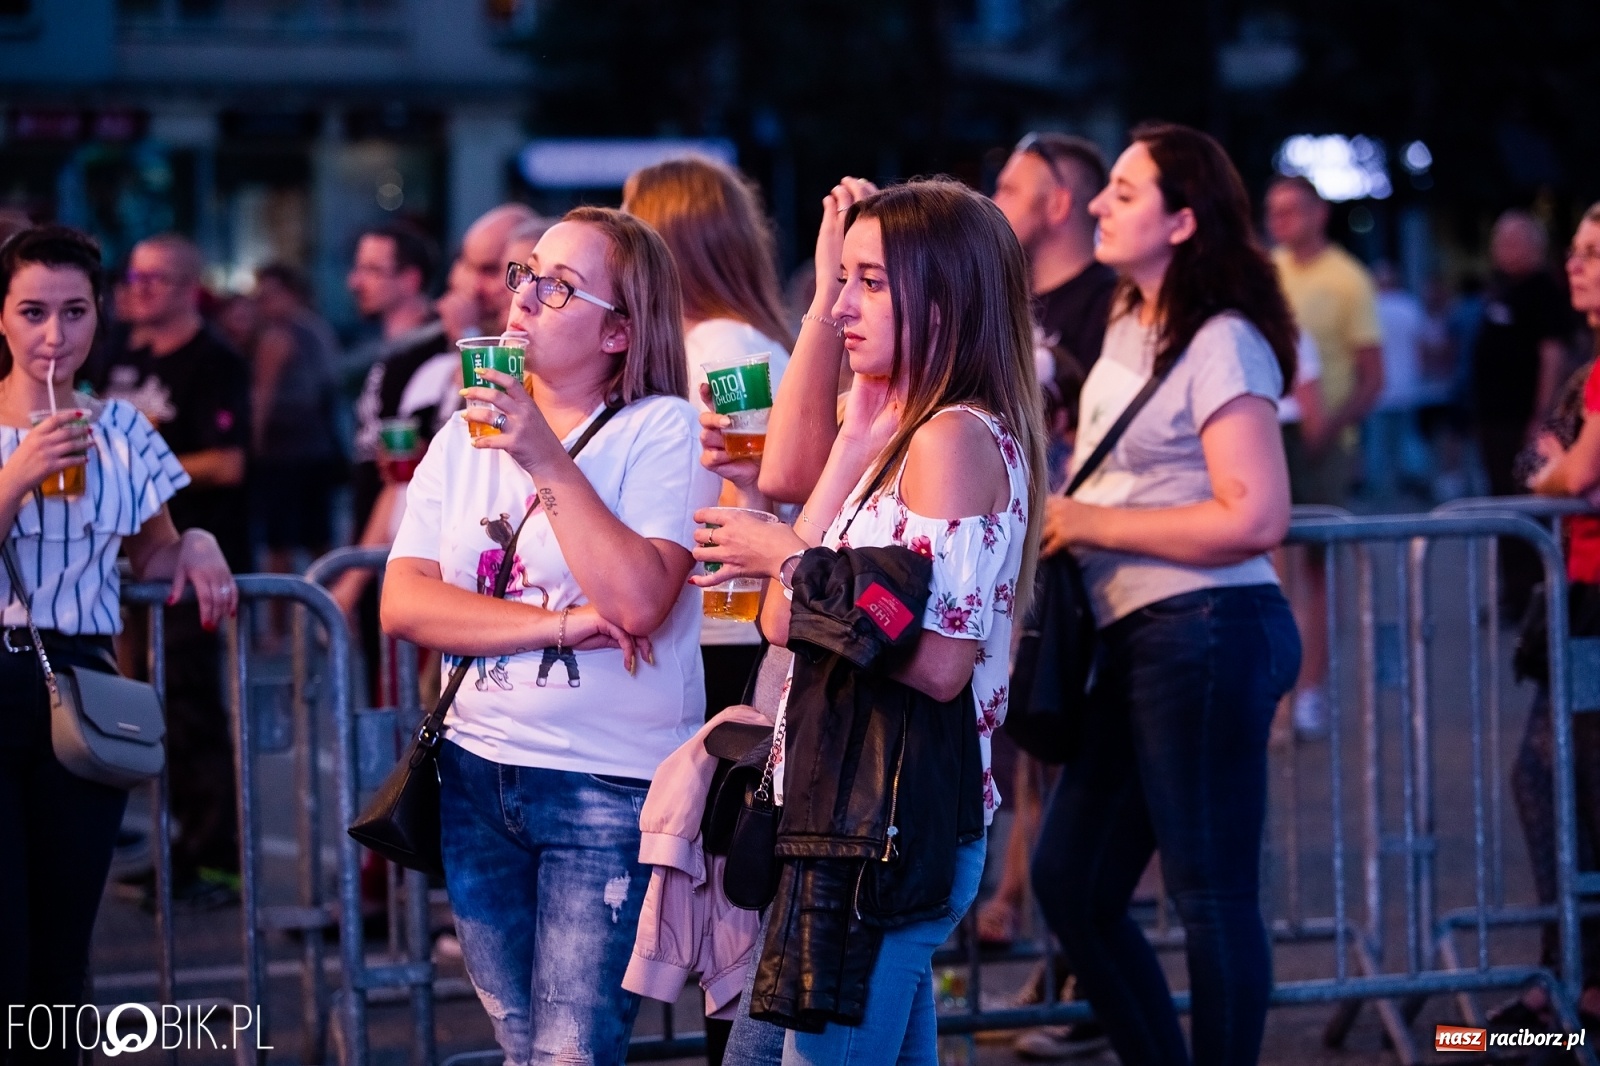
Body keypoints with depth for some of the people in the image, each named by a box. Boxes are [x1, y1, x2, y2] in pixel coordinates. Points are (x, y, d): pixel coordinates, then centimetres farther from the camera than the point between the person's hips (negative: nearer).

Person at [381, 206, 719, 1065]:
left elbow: (636, 601, -21)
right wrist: (562, 625, -15)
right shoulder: (467, 434, 8)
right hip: (479, 772, 5)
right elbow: (403, 604, -3)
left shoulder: (663, 430, -7)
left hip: (611, 789, -5)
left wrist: (548, 460, -20)